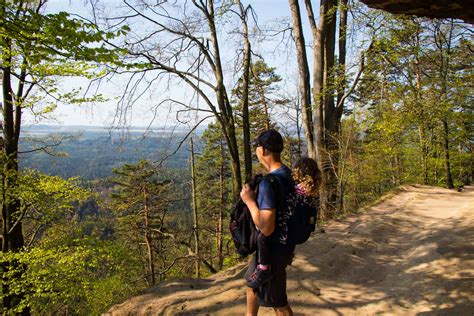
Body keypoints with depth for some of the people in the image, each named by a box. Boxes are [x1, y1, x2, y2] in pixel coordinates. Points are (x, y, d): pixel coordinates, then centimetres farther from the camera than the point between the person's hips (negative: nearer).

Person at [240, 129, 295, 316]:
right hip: (283, 244, 9)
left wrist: (249, 201, -22)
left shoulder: (269, 182, -30)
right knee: (252, 281, 30)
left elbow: (266, 228, -32)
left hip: (273, 250, -9)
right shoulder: (287, 174, 0)